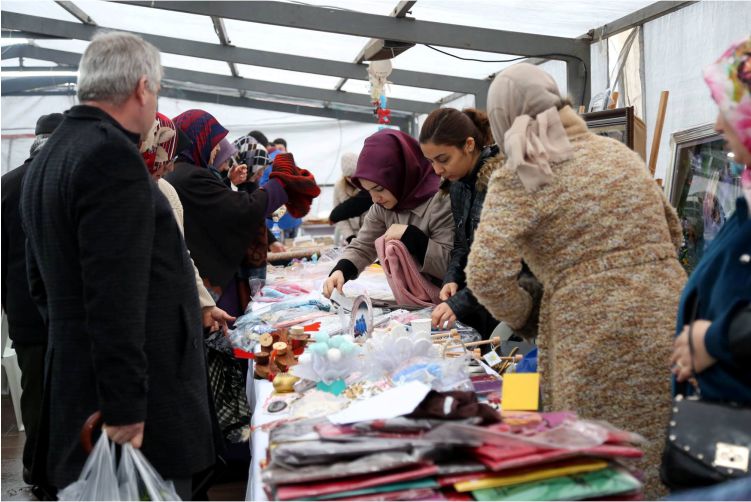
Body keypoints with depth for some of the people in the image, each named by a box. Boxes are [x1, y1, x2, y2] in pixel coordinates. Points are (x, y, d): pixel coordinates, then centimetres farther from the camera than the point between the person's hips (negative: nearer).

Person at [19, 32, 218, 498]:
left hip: (74, 392, 10)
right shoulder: (112, 157, -18)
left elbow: (42, 284, 20)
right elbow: (115, 297, -23)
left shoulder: (50, 155, 13)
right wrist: (125, 411, -22)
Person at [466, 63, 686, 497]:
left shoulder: (518, 177, -4)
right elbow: (672, 231, 24)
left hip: (597, 343, -6)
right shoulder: (618, 151, 15)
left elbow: (487, 275, -14)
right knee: (665, 468, 15)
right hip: (671, 326, 6)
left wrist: (521, 315, 4)